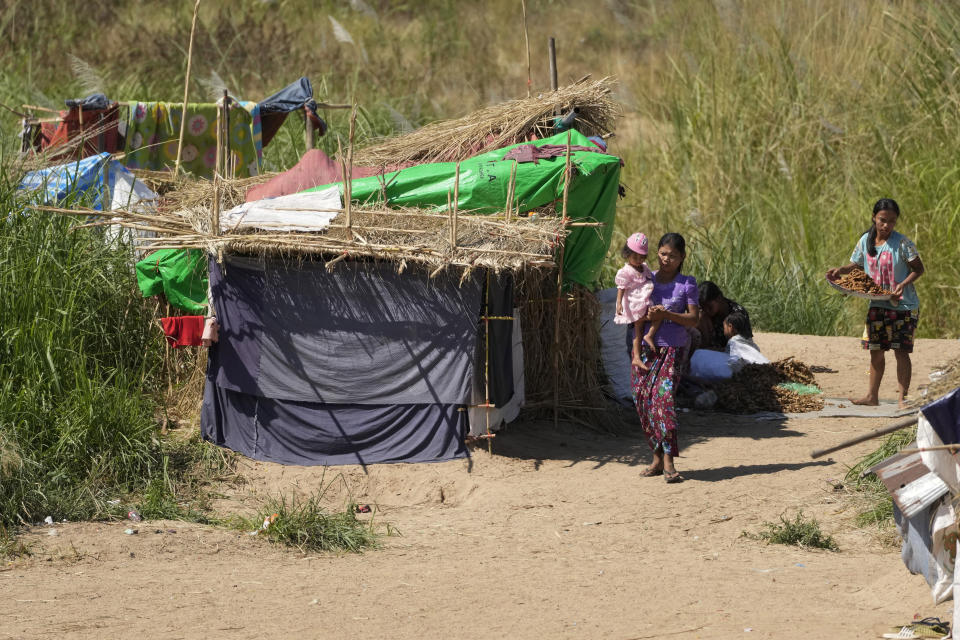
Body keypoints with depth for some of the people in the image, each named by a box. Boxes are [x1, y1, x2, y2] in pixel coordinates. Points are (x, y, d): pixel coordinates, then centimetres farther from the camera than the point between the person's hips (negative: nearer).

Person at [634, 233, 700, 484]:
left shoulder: (687, 284, 1)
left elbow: (694, 319, -2)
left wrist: (666, 315, -15)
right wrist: (636, 350, -2)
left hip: (673, 349, -4)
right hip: (646, 348, 4)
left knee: (663, 396, -18)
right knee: (643, 399, 1)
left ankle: (669, 462, -19)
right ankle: (657, 458, 14)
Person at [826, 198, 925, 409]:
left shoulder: (902, 243, -13)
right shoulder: (865, 241, 2)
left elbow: (918, 269, -9)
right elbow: (855, 265, 14)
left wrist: (904, 284, -25)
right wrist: (840, 270, -6)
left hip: (903, 305, -5)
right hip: (877, 305, 5)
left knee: (901, 351, -6)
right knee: (876, 350, 11)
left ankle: (902, 397, 1)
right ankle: (872, 395, 22)